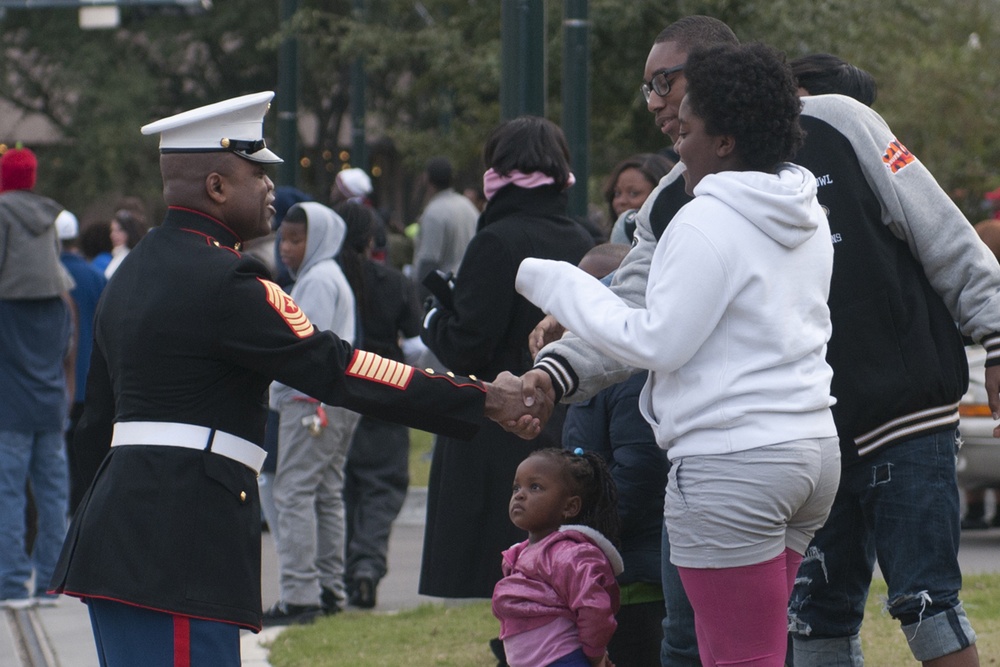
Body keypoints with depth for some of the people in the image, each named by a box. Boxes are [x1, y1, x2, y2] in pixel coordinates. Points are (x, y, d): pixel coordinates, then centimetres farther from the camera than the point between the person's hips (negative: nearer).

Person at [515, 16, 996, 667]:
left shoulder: (836, 126, -6)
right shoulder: (674, 207, 4)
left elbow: (945, 236, -2)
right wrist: (556, 372, -24)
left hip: (907, 418, -4)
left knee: (926, 603, -6)